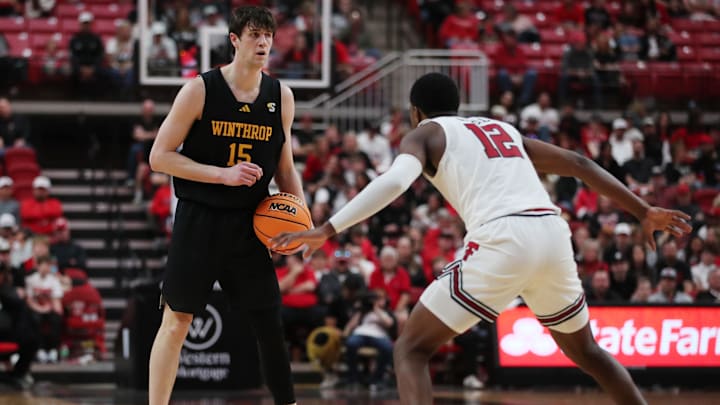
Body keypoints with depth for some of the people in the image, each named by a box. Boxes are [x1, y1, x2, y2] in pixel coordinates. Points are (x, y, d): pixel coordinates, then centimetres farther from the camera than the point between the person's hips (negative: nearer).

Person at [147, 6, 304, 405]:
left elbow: (284, 167, 15)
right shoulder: (200, 90, -9)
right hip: (200, 220, -3)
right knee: (176, 322, 0)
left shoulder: (281, 96, 4)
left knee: (270, 324, 4)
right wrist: (224, 174, -17)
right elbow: (159, 156, -9)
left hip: (249, 226, 3)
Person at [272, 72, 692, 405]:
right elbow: (579, 164, 27)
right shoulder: (502, 128, 32)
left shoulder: (425, 133, 16)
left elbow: (394, 181, -6)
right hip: (552, 233, 6)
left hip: (503, 240, -6)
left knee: (411, 350, 4)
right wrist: (643, 212, 30)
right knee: (585, 350, 31)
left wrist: (326, 230, -8)